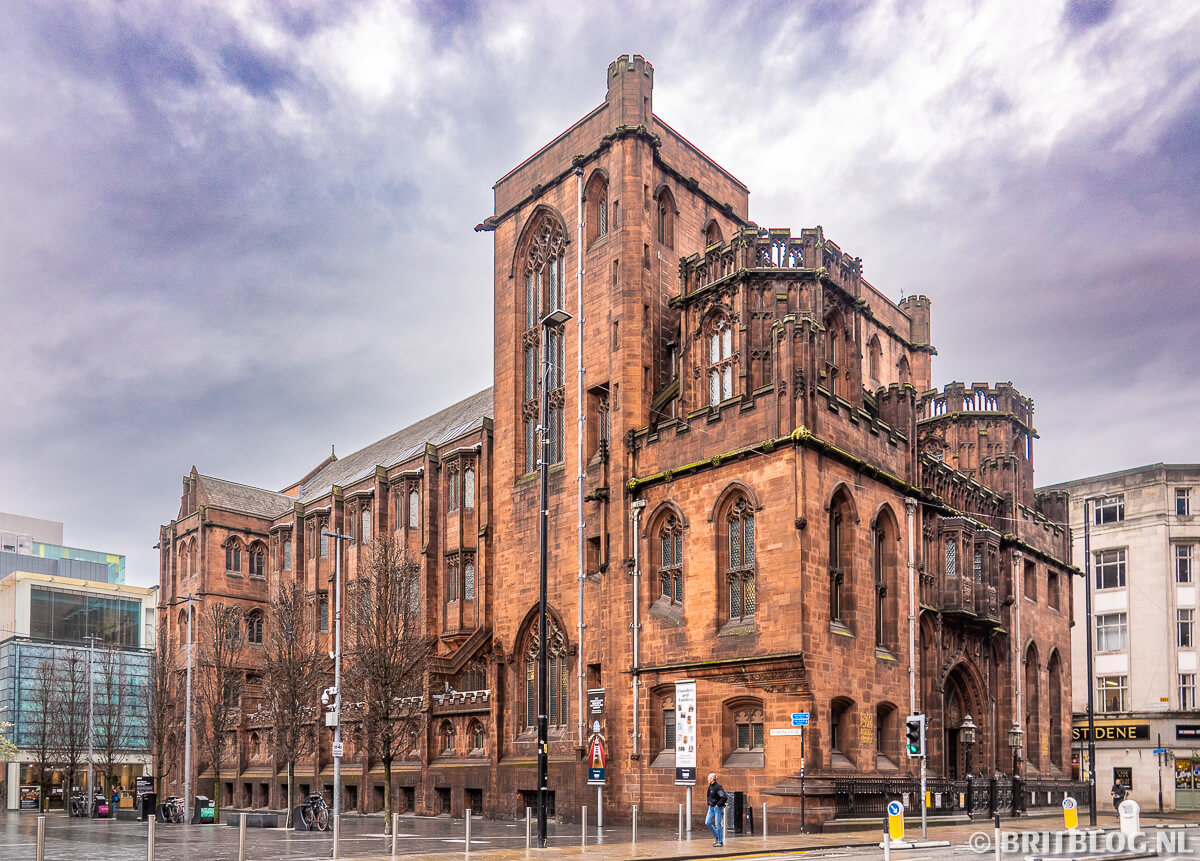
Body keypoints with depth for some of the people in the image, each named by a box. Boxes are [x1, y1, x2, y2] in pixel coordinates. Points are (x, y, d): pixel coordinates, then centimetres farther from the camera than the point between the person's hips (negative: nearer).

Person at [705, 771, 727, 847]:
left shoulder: (718, 787, -19)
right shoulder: (710, 787, 9)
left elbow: (725, 797, -25)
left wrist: (718, 804, -19)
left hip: (717, 807, -9)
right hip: (711, 807, 9)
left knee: (718, 825, -4)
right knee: (707, 822, 5)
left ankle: (720, 841, 5)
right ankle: (717, 837, 19)